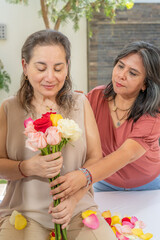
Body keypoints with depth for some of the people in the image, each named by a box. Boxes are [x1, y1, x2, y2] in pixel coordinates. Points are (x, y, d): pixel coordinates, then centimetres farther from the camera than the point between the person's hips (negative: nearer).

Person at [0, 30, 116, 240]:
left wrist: (73, 198, -15)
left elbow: (95, 158, 1)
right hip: (23, 211, -1)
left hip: (78, 208, 1)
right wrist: (28, 167, -19)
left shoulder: (80, 104, 4)